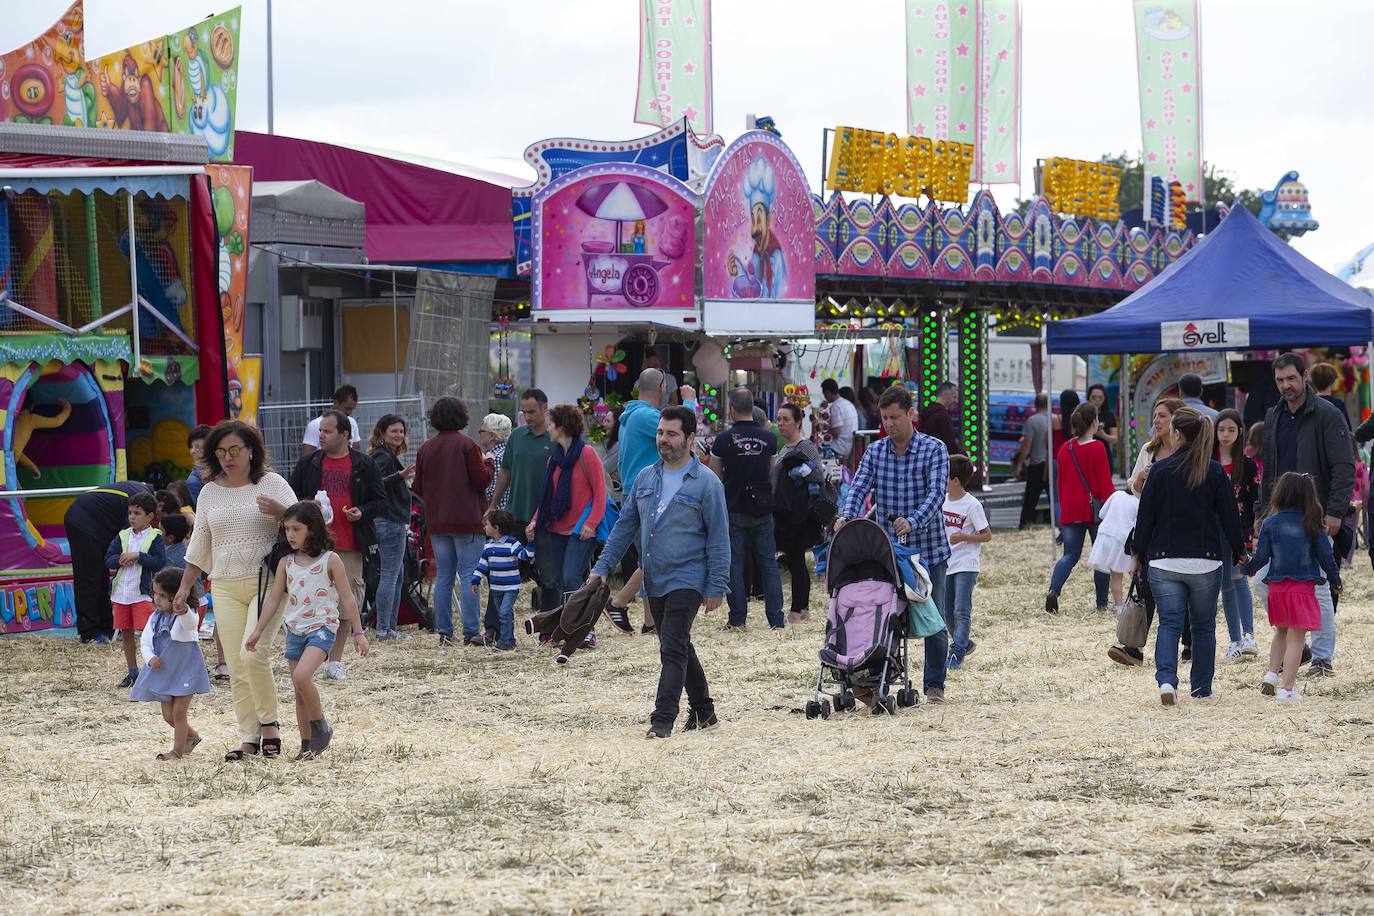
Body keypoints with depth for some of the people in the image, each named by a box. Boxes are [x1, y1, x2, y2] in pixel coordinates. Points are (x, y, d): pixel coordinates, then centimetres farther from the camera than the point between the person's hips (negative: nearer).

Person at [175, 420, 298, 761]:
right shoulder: (209, 492, 12)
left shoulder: (272, 483, 2)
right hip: (225, 588, 4)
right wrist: (184, 588, 13)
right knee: (236, 666, -1)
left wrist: (279, 511, -21)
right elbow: (199, 546, 18)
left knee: (252, 654, -20)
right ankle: (249, 738, 5)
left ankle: (269, 722, -1)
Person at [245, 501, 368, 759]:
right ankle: (307, 744, 16)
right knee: (299, 691, 7)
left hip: (321, 628, -6)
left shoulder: (330, 560, -6)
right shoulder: (286, 563, 7)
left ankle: (320, 726, -6)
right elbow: (274, 599, 10)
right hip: (295, 630, 6)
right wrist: (257, 631, 5)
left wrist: (358, 632, -5)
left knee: (301, 677, -25)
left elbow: (347, 599, -4)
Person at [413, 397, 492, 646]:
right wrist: (488, 465, 8)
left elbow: (419, 488, 8)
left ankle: (444, 631, 9)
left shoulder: (425, 448, 5)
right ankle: (471, 632, -7)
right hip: (466, 521, -5)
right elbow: (482, 480, -11)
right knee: (469, 576, -3)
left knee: (443, 577, 10)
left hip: (437, 523, 5)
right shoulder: (466, 445, -10)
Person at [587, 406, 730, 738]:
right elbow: (625, 524, 14)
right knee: (680, 648, 15)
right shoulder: (646, 478, 9)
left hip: (687, 580, -7)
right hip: (654, 582, 7)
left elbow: (719, 538, -8)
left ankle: (663, 719, -15)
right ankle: (703, 712, 26)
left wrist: (716, 587, -12)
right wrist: (603, 566, 6)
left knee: (673, 648, -14)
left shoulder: (706, 483, -8)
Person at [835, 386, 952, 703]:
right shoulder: (874, 452, 6)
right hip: (886, 549, 3)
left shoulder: (934, 449, -5)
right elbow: (859, 487, -5)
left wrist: (912, 521, -34)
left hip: (928, 548, -3)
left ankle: (934, 684, 14)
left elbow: (937, 492, -17)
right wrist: (847, 516, -27)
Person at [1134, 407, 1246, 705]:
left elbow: (1145, 516, -1)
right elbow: (1230, 516, 1)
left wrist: (1140, 553, 10)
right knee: (1204, 626, 14)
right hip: (1206, 562, 1)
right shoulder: (1215, 473, -3)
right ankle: (1201, 688, 19)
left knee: (1169, 623, 0)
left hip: (1164, 561, -1)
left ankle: (1166, 679, -21)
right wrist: (1238, 552, 13)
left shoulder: (1160, 470, -5)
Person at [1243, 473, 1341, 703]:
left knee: (1281, 631, 25)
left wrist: (1247, 569, 19)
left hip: (1276, 586, 3)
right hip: (1303, 587, -3)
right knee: (1296, 638, 0)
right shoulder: (1311, 524, -5)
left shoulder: (1270, 524, -2)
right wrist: (1335, 581, 13)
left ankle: (1272, 673, 15)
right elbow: (1326, 556, -2)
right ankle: (1287, 688, -3)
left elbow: (1261, 556, -2)